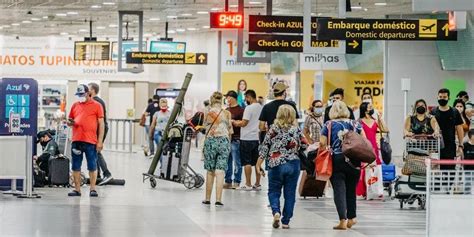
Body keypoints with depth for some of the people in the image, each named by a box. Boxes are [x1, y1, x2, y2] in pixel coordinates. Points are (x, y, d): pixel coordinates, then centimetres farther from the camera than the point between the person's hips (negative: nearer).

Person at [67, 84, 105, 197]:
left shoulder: (96, 105, 3)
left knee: (92, 166, 1)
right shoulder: (75, 105, 14)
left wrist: (100, 141, -5)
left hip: (91, 141, -4)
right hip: (76, 140, 4)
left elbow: (101, 124, 1)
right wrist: (70, 123, -4)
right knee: (76, 167, 5)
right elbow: (70, 121, 22)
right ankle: (77, 189, 11)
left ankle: (93, 189, 7)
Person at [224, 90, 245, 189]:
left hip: (235, 139, -7)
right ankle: (228, 182, 14)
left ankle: (236, 182, 0)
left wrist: (233, 122, -14)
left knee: (237, 162, -4)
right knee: (227, 162, 9)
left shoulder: (240, 110, -4)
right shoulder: (227, 110, 18)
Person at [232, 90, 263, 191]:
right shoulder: (261, 108, 8)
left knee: (247, 162, 0)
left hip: (247, 138, -7)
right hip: (257, 138, 7)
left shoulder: (249, 108, -14)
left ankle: (248, 184, 1)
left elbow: (244, 123, -17)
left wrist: (236, 123, 2)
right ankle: (257, 184, 12)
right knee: (257, 162, 10)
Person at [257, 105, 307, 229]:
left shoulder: (273, 129, -5)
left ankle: (276, 212, -14)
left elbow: (264, 147, -3)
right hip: (293, 164, 1)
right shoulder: (297, 129, -2)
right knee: (290, 194, 9)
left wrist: (259, 163, 4)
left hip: (276, 164, -1)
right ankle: (286, 221, 10)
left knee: (274, 191, 11)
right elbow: (304, 146, 2)